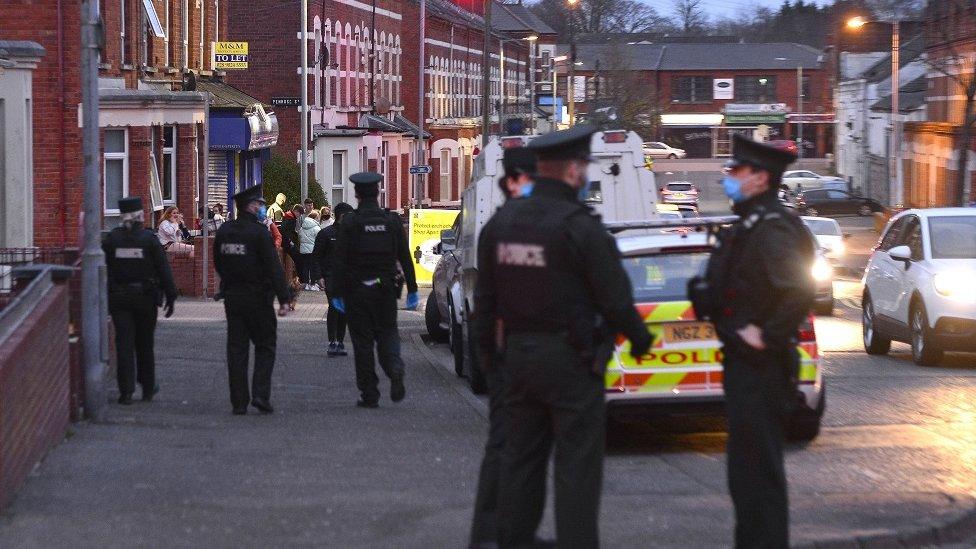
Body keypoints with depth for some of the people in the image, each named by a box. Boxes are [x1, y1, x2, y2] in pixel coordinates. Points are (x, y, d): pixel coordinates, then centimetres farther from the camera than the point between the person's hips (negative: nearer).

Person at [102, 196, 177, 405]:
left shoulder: (111, 239, -2)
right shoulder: (149, 239, -7)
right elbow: (163, 269, -7)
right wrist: (170, 297, -1)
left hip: (119, 298, 1)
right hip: (145, 297, -1)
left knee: (124, 343, 2)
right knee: (145, 343, 13)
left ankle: (126, 391, -5)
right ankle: (148, 388, 21)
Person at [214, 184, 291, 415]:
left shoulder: (224, 231, 6)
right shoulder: (259, 232, -13)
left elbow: (218, 264, 15)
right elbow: (274, 267, -17)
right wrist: (283, 299, -18)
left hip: (232, 298, 5)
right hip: (258, 298, -5)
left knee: (236, 349, 7)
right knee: (265, 346, 6)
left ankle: (239, 402, 6)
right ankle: (260, 394, -6)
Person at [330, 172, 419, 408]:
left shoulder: (349, 222, -7)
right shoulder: (392, 221, 2)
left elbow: (340, 260, -9)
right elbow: (405, 257, 4)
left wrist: (337, 292, -5)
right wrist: (412, 289, 10)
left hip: (357, 291, -2)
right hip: (386, 289, 2)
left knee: (362, 341, 4)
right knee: (387, 333, 14)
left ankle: (369, 394, 4)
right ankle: (395, 372, -15)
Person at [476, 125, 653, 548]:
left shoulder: (501, 221, 5)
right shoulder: (580, 227, -15)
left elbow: (485, 298, 11)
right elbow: (615, 296, -12)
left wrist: (488, 352, 21)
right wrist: (639, 338, 5)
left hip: (518, 354, 7)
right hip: (570, 356, -7)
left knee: (520, 457, 14)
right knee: (577, 464, -2)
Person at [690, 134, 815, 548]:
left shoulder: (771, 228, -18)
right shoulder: (750, 226, 15)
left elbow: (801, 288, -31)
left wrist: (767, 337, -24)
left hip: (759, 368, -11)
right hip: (745, 363, 11)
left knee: (757, 468, -7)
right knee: (748, 469, 16)